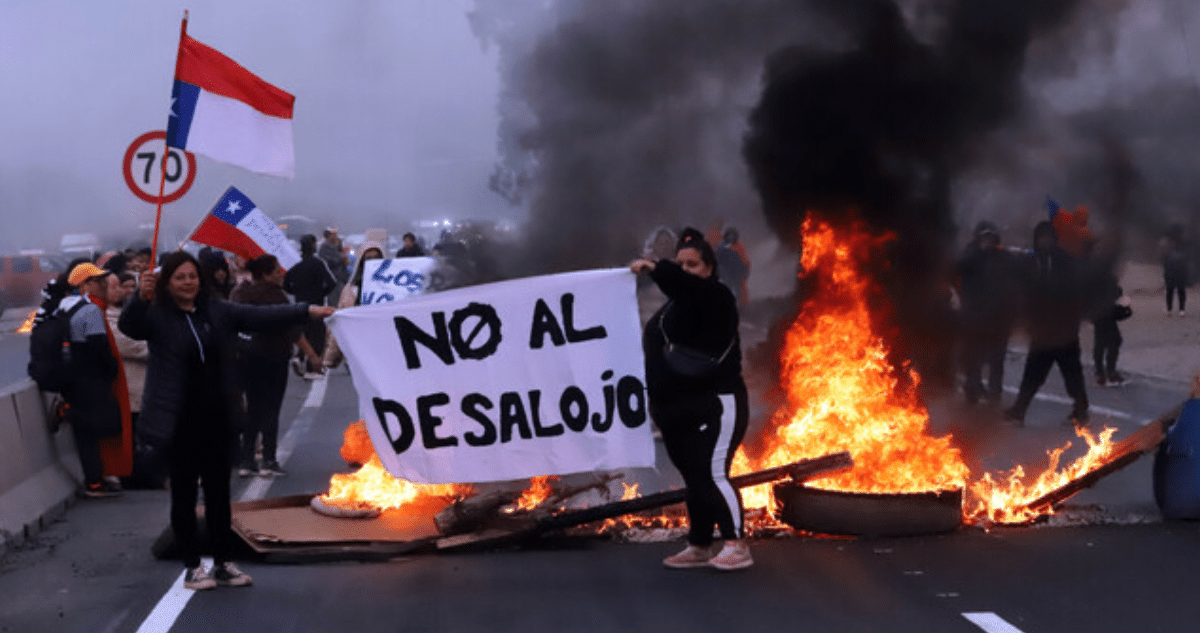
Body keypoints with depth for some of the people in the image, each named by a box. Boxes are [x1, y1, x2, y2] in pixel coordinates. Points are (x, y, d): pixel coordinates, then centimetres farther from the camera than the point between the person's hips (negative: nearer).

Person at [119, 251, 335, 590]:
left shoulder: (217, 311, 6)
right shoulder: (156, 315, -6)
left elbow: (261, 316, 3)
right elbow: (128, 327, -23)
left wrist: (307, 311, -5)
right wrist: (140, 298, -43)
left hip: (217, 418, 4)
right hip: (179, 422, -4)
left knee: (219, 491, 10)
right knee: (184, 493, 5)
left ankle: (223, 563, 20)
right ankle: (192, 567, 14)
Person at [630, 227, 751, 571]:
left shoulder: (714, 296, -7)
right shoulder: (674, 305, 18)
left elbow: (687, 286, -31)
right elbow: (657, 347, 26)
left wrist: (657, 269, -43)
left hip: (713, 404, -8)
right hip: (676, 409, 9)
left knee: (712, 474, -16)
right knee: (694, 478, 12)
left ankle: (736, 546, -13)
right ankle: (700, 547, 19)